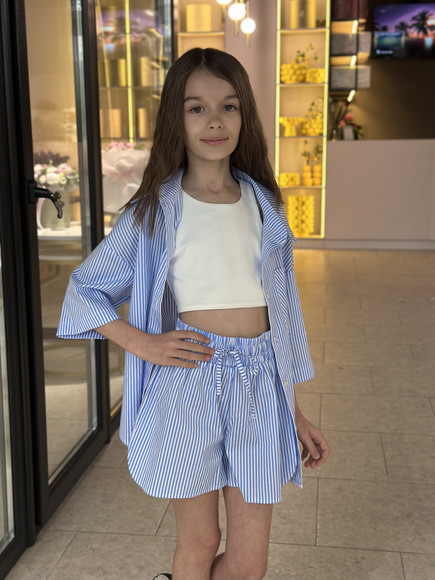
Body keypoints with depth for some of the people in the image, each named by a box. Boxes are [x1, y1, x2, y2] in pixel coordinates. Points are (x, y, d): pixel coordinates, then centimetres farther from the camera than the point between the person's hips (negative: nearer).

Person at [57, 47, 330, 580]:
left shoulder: (264, 206, 8)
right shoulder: (155, 212, 0)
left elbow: (279, 310, 13)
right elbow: (85, 287, 7)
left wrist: (294, 413, 13)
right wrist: (141, 342, -9)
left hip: (259, 384, 3)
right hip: (189, 382, -3)